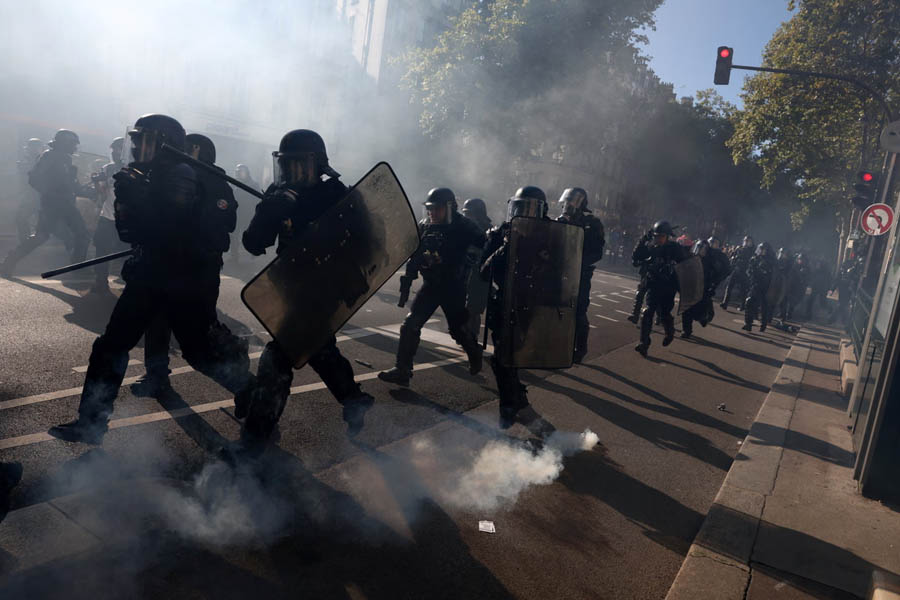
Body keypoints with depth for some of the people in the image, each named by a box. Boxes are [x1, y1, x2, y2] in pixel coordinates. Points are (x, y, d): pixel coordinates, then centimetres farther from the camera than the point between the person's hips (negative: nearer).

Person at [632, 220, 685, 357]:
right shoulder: (650, 247, 0)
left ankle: (670, 332, 34)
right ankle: (644, 343, -9)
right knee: (648, 312, -11)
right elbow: (635, 258, -7)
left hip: (668, 288, -2)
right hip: (653, 285, 2)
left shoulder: (675, 249, -6)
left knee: (663, 314, -1)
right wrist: (644, 239, -13)